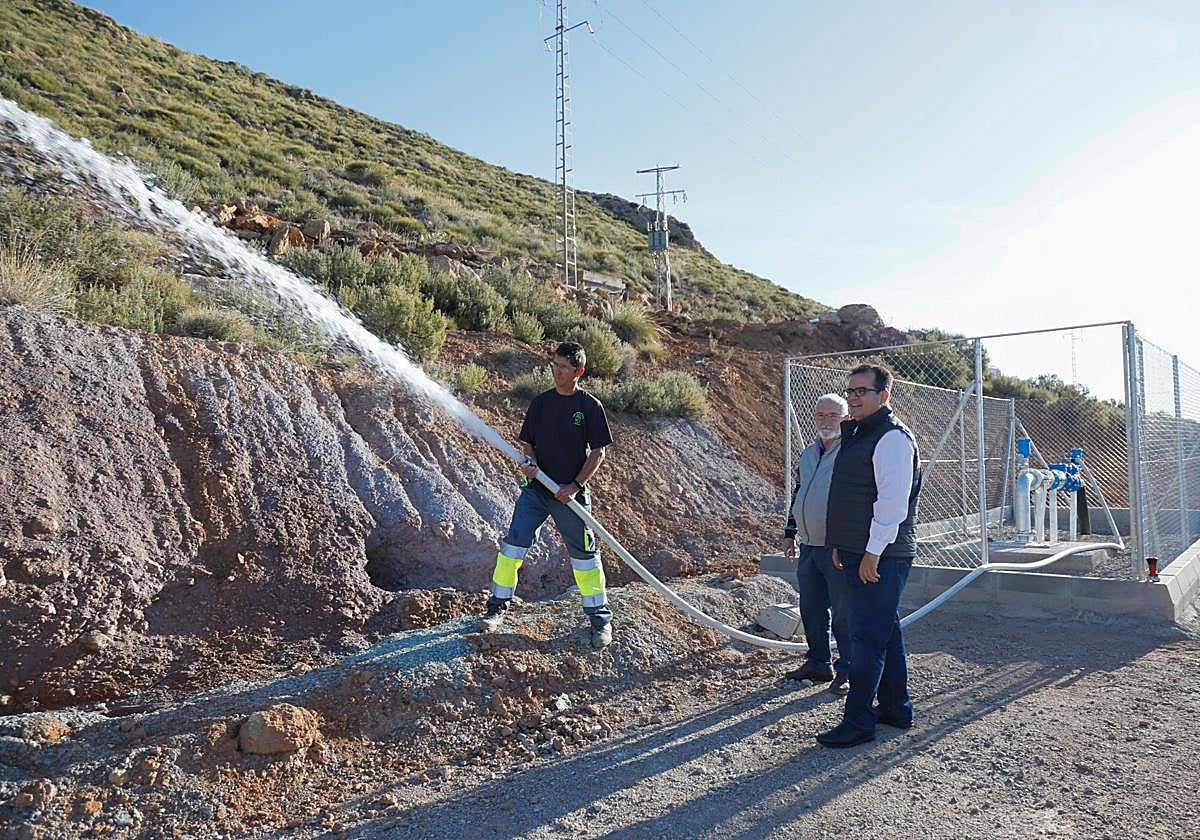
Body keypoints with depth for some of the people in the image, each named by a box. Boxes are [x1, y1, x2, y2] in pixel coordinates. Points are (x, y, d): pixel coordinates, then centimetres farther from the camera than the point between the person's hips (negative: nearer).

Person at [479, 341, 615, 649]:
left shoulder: (590, 406, -5)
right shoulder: (541, 402, 6)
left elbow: (597, 453, -4)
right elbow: (526, 442, 12)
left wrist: (575, 486, -13)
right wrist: (530, 462, -10)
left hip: (570, 494, -3)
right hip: (536, 488, 3)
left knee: (584, 553, 3)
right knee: (514, 545, 1)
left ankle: (601, 619, 17)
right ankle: (497, 607, 17)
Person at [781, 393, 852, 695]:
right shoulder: (809, 453, 14)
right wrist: (790, 533, 20)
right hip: (808, 546, 8)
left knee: (843, 613, 0)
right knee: (811, 610, 15)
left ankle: (847, 670, 12)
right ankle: (819, 663, 29)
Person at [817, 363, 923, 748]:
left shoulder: (892, 438, -15)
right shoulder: (858, 433, 17)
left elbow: (892, 502, -22)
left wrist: (872, 553, -22)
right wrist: (842, 544, 21)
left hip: (879, 556, -10)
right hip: (858, 551, 10)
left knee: (868, 635, -6)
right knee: (885, 630, 17)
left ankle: (858, 721, 0)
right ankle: (895, 708, 28)